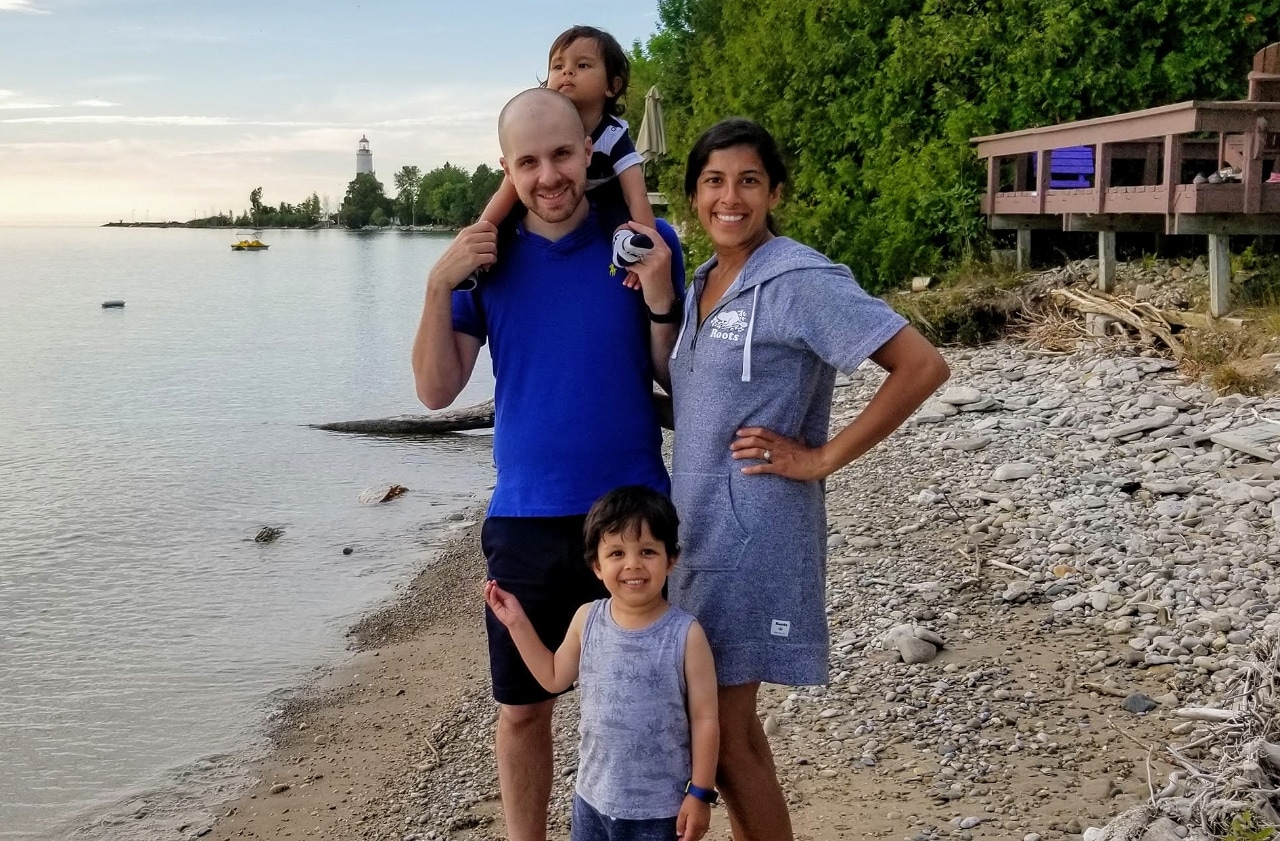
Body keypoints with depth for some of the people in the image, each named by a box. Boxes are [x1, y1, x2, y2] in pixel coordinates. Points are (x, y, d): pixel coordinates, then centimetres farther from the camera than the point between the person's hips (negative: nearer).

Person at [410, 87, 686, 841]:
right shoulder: (489, 256, 1)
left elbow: (679, 379, 0)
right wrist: (439, 287, -15)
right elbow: (438, 391, -2)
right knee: (523, 707, 12)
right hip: (526, 520, 1)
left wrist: (660, 300, -18)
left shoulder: (646, 241, -3)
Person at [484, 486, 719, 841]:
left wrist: (700, 794, -9)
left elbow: (704, 719, -9)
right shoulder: (587, 620, -3)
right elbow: (554, 677, 14)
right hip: (593, 796, 4)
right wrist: (517, 623, 8)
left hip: (660, 808, -4)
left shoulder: (686, 634, -15)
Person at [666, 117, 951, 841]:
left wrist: (824, 458, -16)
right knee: (732, 722, 16)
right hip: (696, 524, 8)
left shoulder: (801, 281, -14)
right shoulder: (704, 284, 11)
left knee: (723, 733, -2)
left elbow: (923, 367, -20)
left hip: (752, 530, -8)